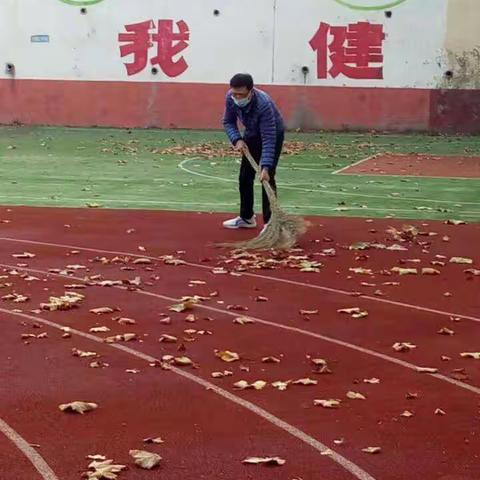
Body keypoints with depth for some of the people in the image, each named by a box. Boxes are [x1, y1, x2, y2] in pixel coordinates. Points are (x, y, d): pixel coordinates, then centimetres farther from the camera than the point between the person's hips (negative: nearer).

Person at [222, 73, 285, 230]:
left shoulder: (264, 104, -40)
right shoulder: (230, 97, -23)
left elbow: (268, 139, -39)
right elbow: (228, 122, -6)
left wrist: (265, 167, -44)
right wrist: (237, 140, -24)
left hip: (273, 134, -6)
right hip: (252, 134, 6)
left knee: (267, 178, -15)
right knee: (245, 176, 10)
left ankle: (270, 222, -9)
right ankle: (246, 217, 24)